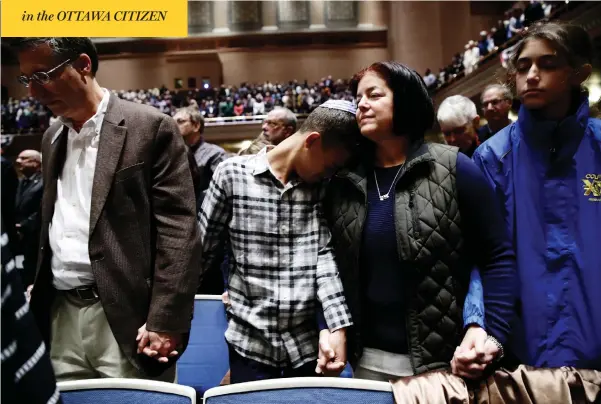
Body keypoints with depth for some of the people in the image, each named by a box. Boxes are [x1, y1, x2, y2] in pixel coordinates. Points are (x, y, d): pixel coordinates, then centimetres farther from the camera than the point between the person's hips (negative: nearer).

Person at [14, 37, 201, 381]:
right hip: (61, 315, 7)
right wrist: (37, 294, 14)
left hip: (125, 318, -6)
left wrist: (165, 320, -17)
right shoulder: (52, 138, 14)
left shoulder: (151, 127, -9)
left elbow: (178, 228, -14)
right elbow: (50, 225, 19)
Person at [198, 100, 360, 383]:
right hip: (250, 342, -2)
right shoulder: (233, 173, -7)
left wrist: (338, 326, -16)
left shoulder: (322, 188, 2)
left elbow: (325, 253, -6)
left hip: (306, 343, 3)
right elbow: (202, 250, 0)